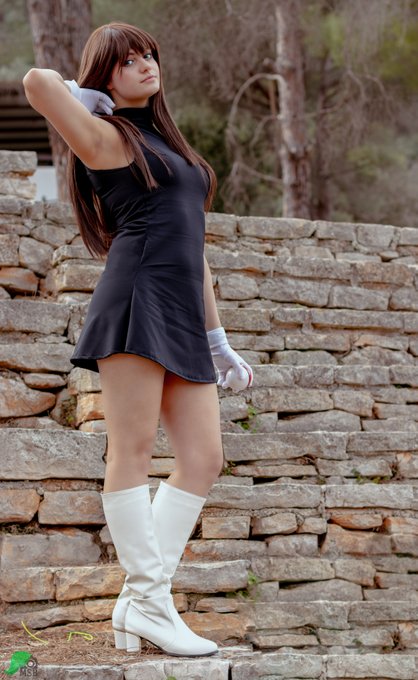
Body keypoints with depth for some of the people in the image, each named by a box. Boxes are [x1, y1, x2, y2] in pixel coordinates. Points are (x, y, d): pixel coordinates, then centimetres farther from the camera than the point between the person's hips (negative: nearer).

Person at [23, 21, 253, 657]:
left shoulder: (169, 147, 29)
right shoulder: (107, 138, 5)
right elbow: (36, 80, -12)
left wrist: (217, 338, 24)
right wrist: (92, 97, 10)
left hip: (182, 320, 8)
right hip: (138, 300, -8)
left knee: (204, 459, -1)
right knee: (133, 451, -9)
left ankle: (135, 605, 0)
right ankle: (151, 601, -7)